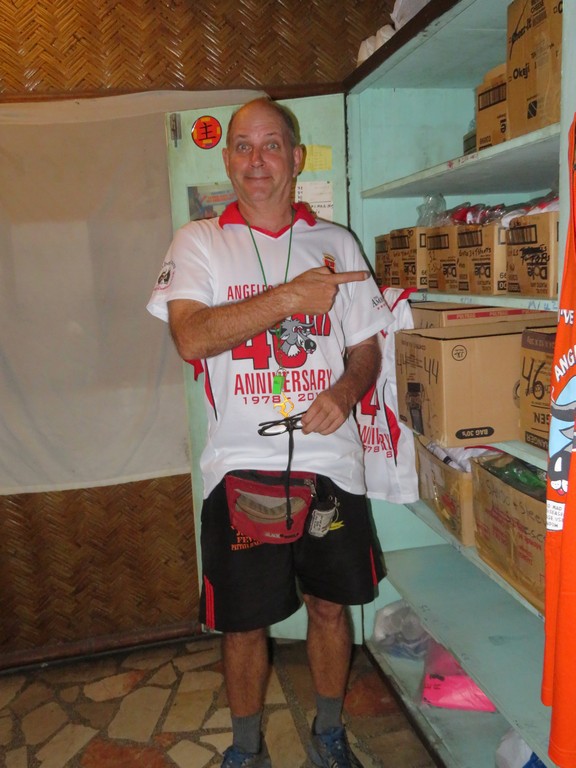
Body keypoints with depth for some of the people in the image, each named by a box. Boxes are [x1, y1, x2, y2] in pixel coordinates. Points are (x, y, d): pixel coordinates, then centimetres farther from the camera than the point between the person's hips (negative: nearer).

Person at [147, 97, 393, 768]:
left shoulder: (336, 244, 8)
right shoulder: (199, 243, 1)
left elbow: (366, 348, 10)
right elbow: (191, 337, -16)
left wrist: (343, 393, -11)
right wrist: (293, 294, -21)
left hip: (329, 461, 2)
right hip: (240, 466, -2)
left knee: (330, 605, 15)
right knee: (242, 622, 10)